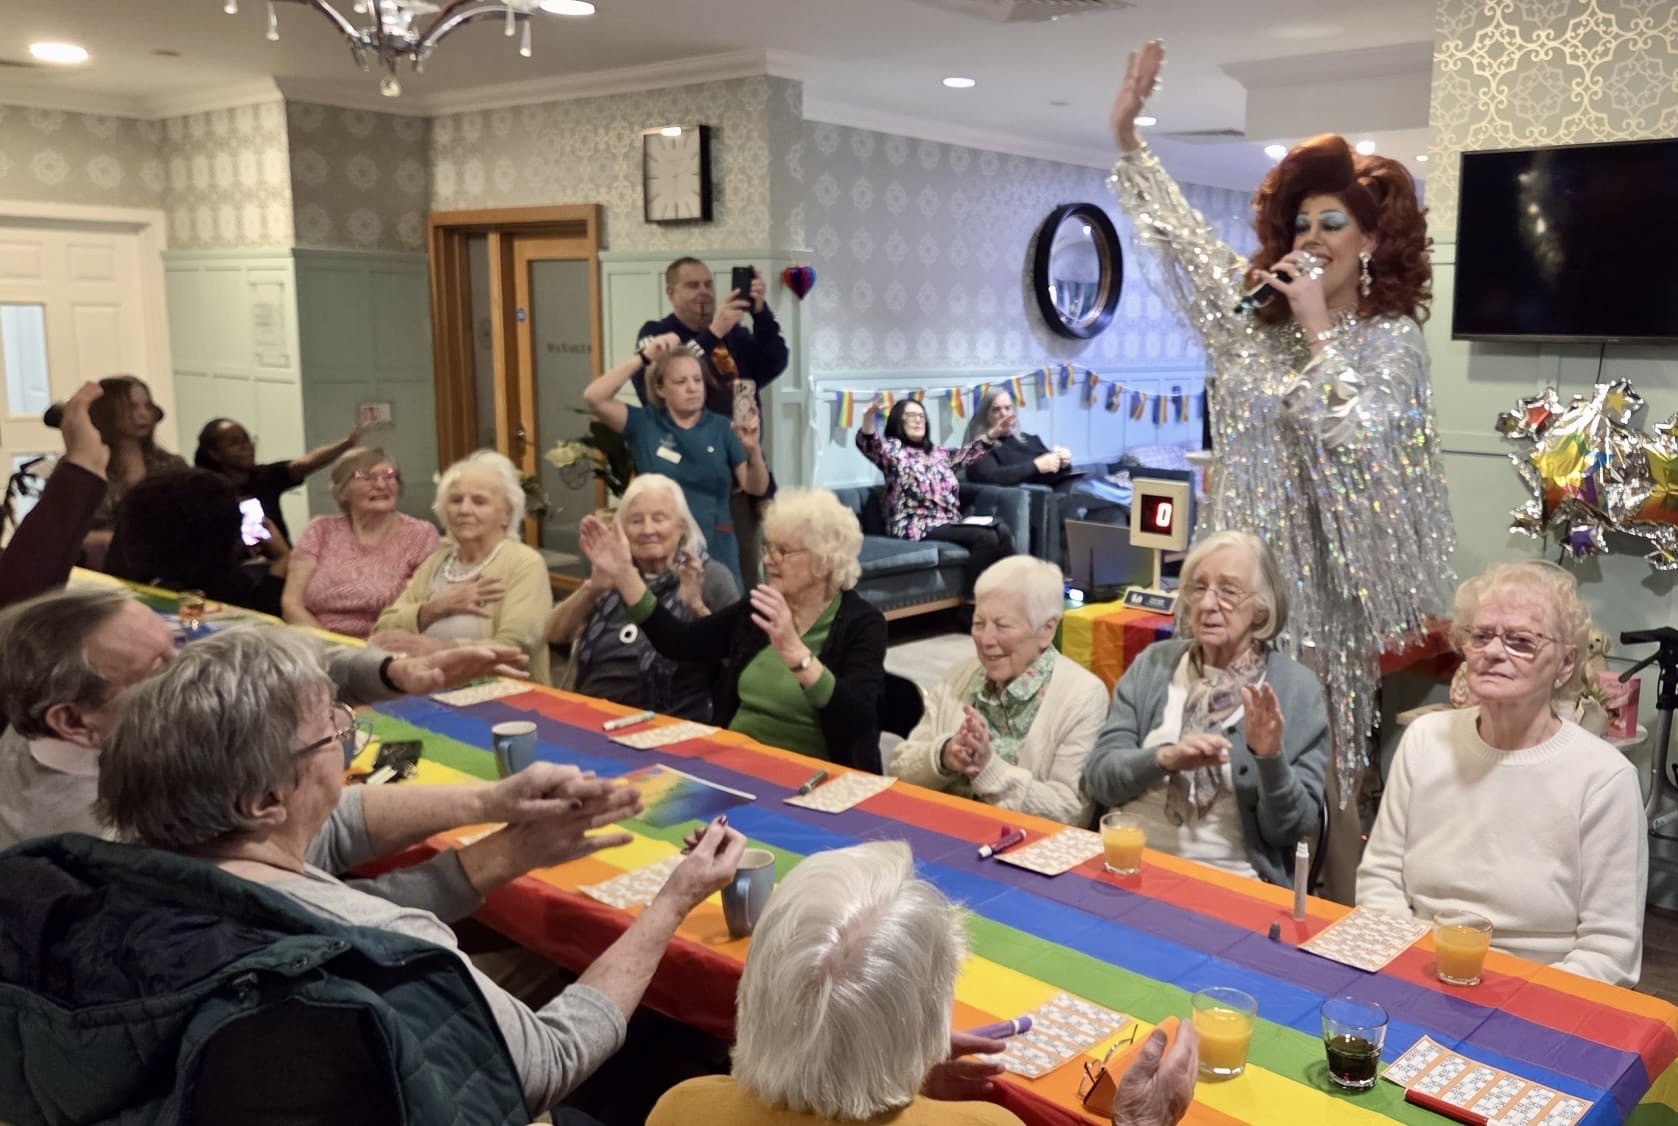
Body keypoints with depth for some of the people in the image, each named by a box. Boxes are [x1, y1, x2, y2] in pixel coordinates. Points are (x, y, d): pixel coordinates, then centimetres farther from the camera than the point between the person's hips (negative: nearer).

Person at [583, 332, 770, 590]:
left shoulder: (721, 427, 2)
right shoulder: (644, 423, 1)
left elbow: (757, 488, -4)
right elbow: (594, 398, -13)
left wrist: (752, 449, -24)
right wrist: (643, 357, -16)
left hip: (716, 552, 1)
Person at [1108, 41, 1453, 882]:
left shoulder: (1394, 339, -1)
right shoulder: (1252, 315, 9)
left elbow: (1351, 435, -17)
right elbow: (1178, 234, 12)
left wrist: (1318, 325, -13)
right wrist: (1126, 136, 8)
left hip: (1330, 573, -4)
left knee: (1323, 759, 1)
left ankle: (1339, 905, 15)